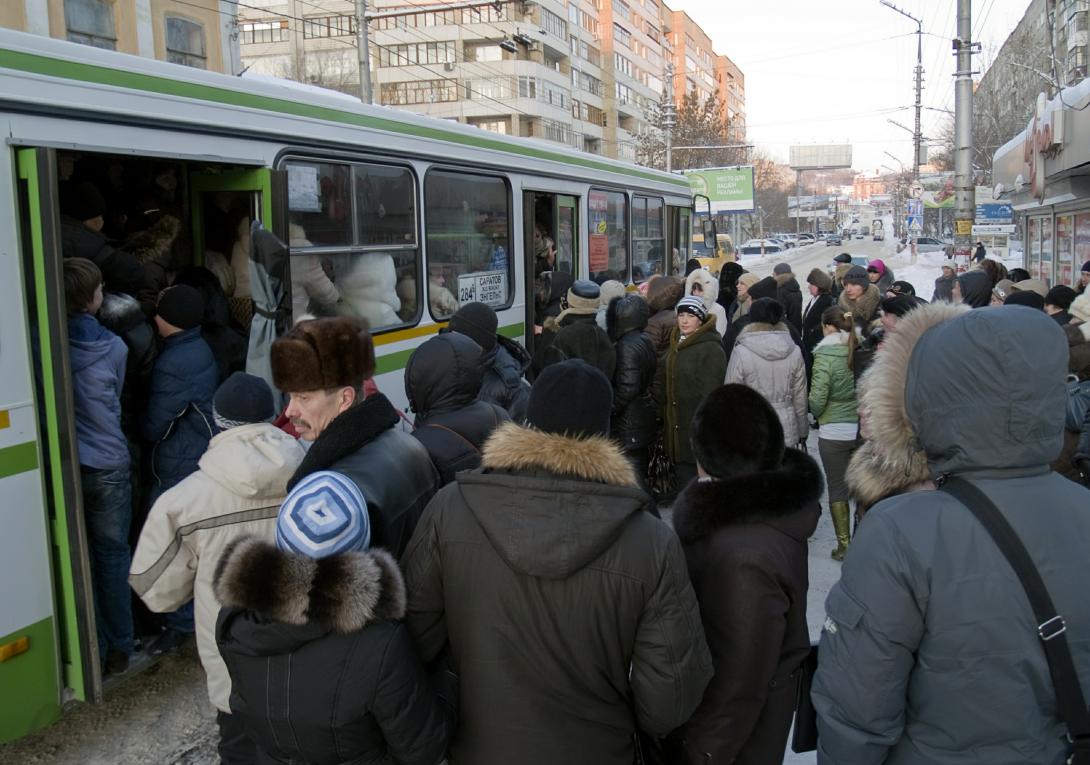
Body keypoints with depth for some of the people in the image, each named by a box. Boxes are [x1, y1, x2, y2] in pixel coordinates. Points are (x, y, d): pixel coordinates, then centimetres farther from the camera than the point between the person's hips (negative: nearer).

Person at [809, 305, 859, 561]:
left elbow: (817, 401, -14)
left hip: (833, 432, -4)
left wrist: (816, 412, 7)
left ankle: (844, 544, 15)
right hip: (862, 429, 4)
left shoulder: (825, 356, -14)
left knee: (837, 490, 9)